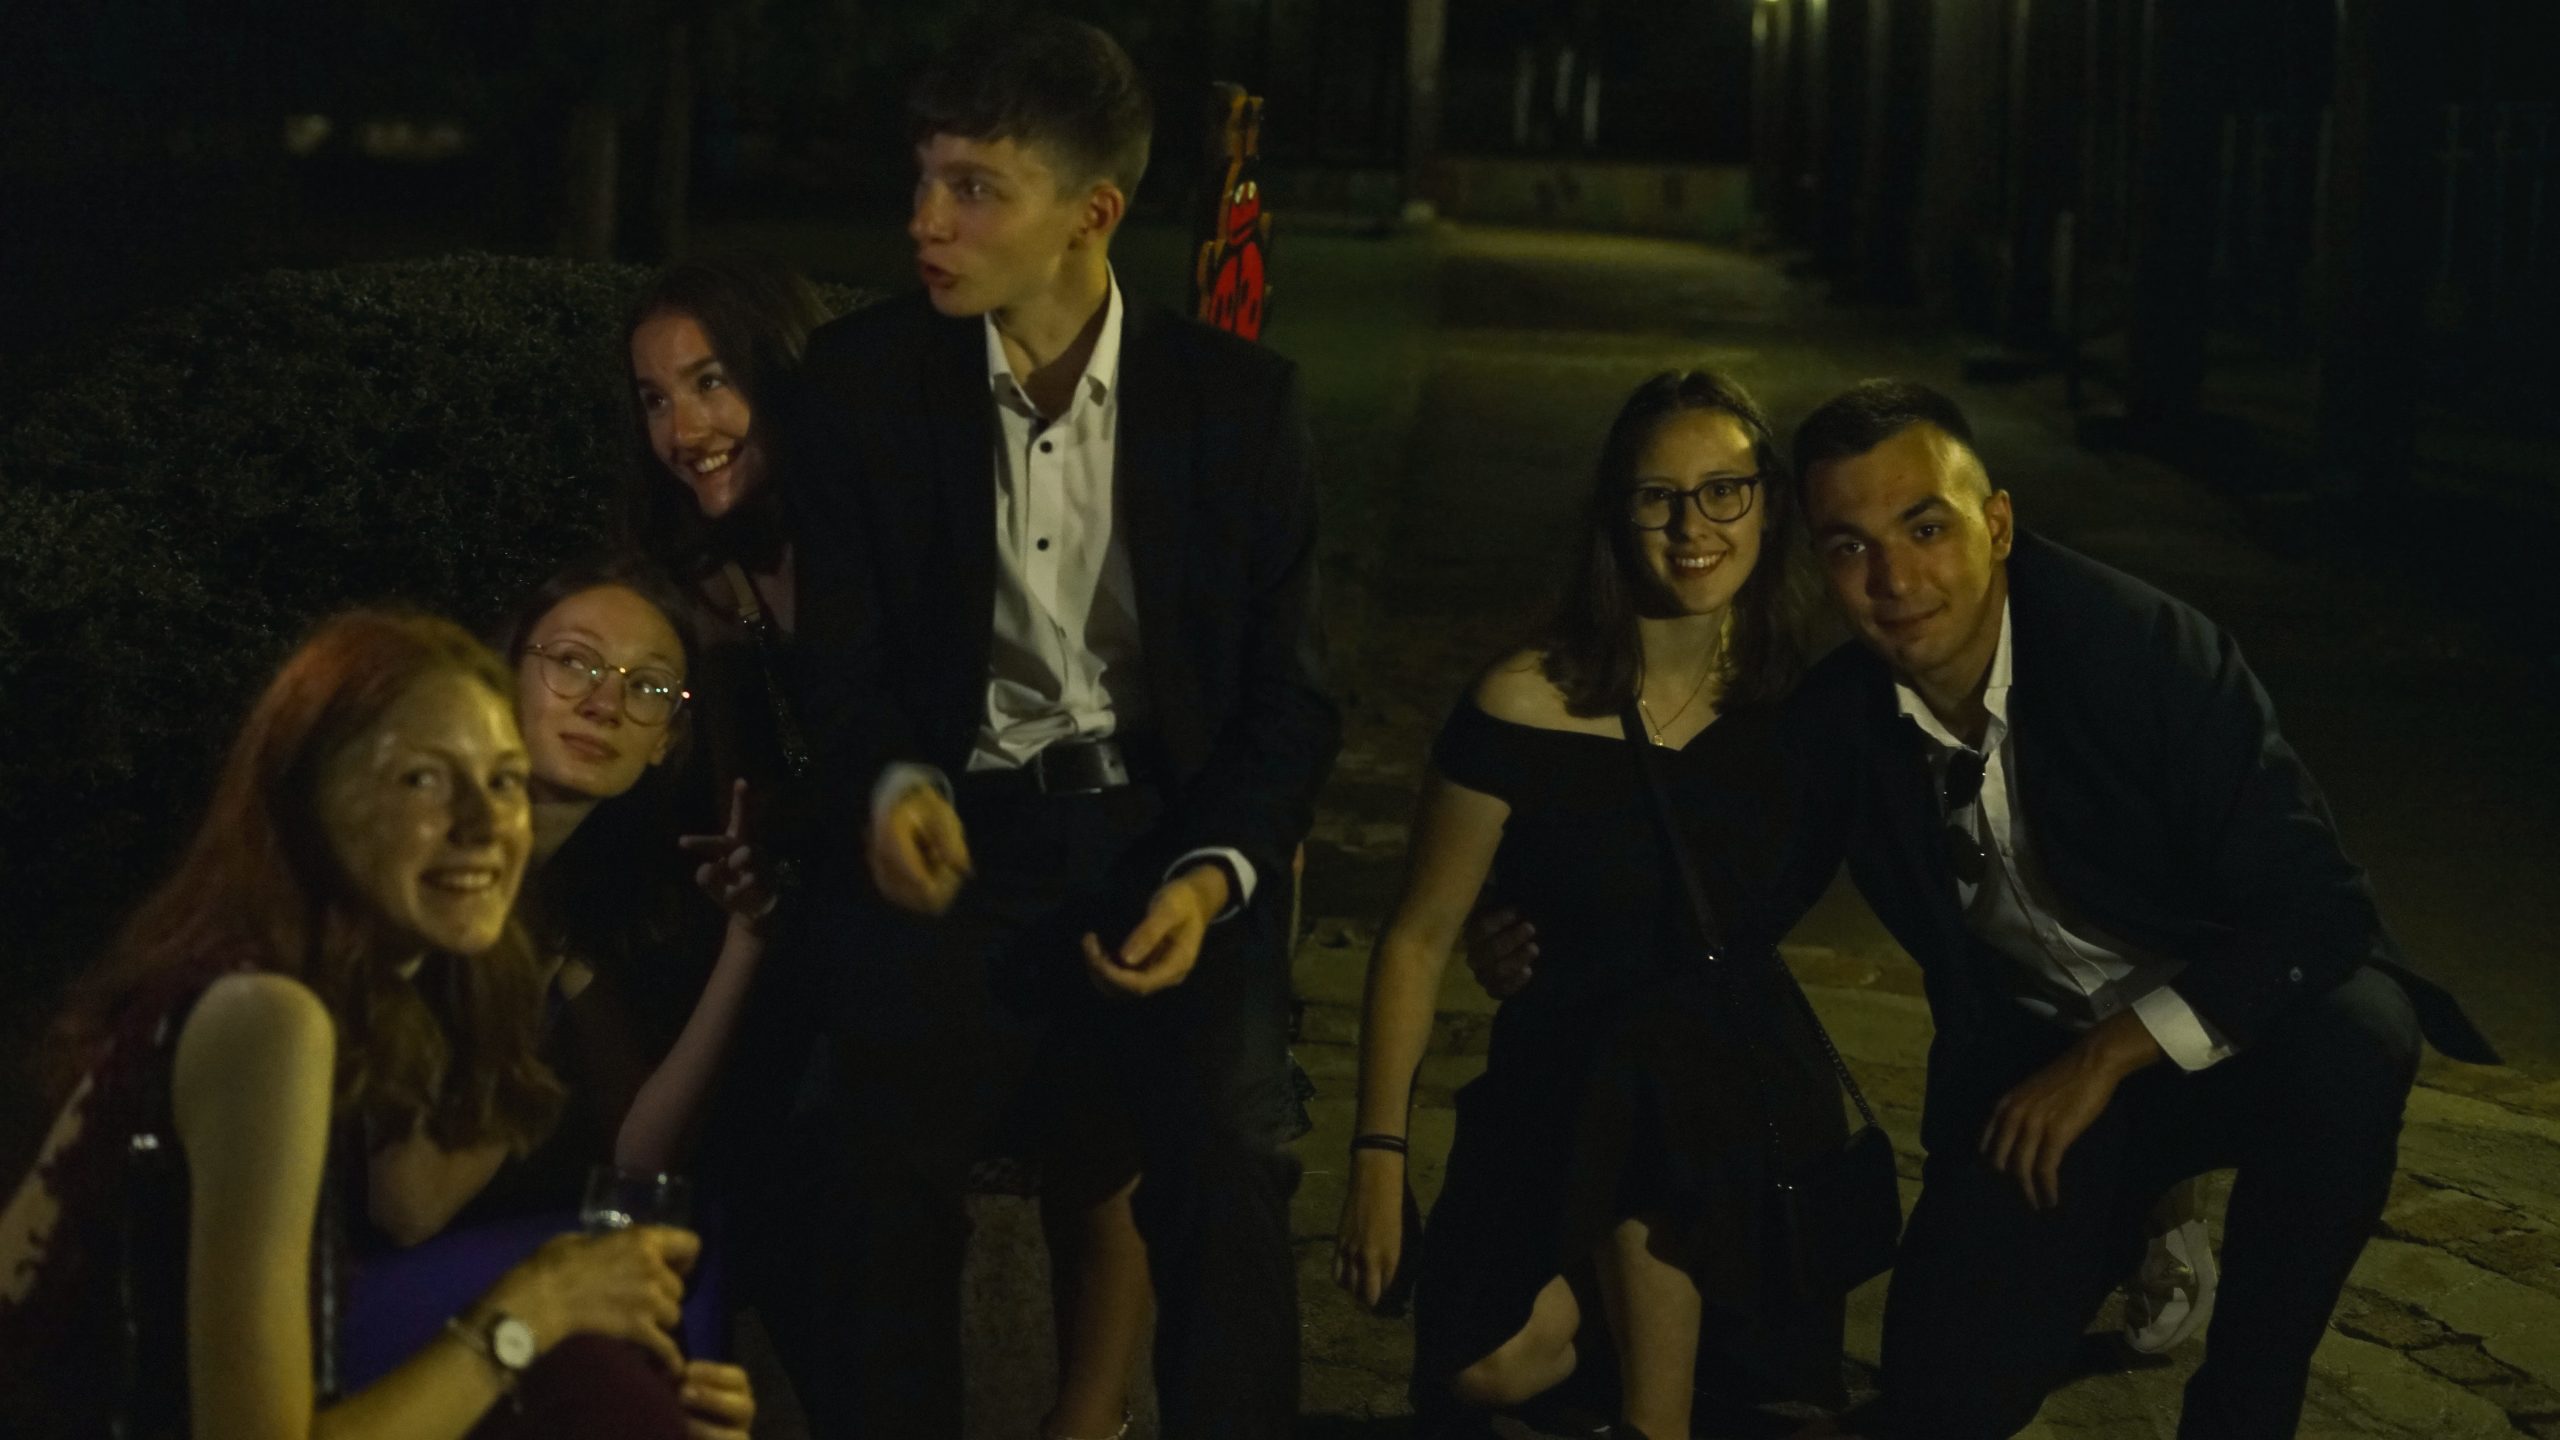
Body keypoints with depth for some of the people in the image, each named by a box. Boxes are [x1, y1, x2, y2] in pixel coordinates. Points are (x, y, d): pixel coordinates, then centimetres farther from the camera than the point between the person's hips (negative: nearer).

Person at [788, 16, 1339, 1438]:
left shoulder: (1239, 398, 2)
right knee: (884, 1145, -28)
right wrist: (892, 786, -19)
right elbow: (842, 658, 4)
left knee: (1229, 1149, -26)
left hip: (1165, 826, 0)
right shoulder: (860, 380, 2)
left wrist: (1215, 874, -13)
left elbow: (1287, 693, 5)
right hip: (955, 835, 0)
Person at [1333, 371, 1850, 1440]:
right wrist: (1379, 1155, -10)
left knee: (1661, 1042, -36)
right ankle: (1618, 1312, 9)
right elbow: (1418, 940, -5)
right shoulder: (1526, 710, -9)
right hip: (1564, 1083, -2)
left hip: (1748, 1081, 2)